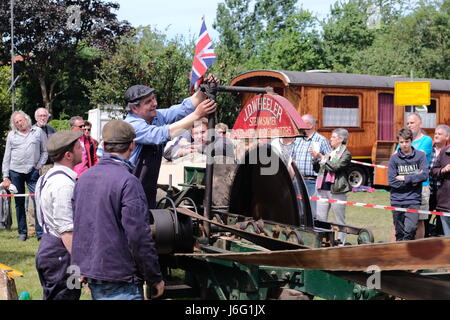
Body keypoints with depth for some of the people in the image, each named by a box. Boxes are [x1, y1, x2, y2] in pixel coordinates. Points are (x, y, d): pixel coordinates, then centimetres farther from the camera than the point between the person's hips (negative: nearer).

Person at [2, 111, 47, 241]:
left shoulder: (38, 132, 5)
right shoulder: (11, 135, 8)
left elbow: (45, 151, 9)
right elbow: (7, 157, 8)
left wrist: (39, 165, -5)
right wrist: (5, 177, 2)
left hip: (32, 172, -2)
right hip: (15, 172, 2)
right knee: (19, 203, 8)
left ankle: (40, 232, -5)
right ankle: (22, 232, 17)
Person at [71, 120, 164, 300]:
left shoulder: (84, 178, 8)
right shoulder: (128, 182, -17)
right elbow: (139, 236, -20)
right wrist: (155, 279, -11)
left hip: (87, 270, 8)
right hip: (118, 277, -8)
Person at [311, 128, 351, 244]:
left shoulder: (346, 154, -4)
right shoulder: (329, 151, 14)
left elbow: (335, 167, -18)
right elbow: (318, 168, 17)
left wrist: (322, 157, -14)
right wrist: (315, 157, 1)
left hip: (336, 190, -6)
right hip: (323, 189, 6)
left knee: (339, 220, 2)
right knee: (320, 219, 7)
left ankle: (341, 243, 8)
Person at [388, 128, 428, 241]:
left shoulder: (420, 155, 1)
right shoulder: (394, 158, 1)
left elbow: (424, 175, -9)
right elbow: (392, 181, -5)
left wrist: (405, 178, -8)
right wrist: (412, 180, -6)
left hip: (413, 199, -1)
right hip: (397, 200, 1)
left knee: (410, 229, -14)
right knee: (399, 232, 8)